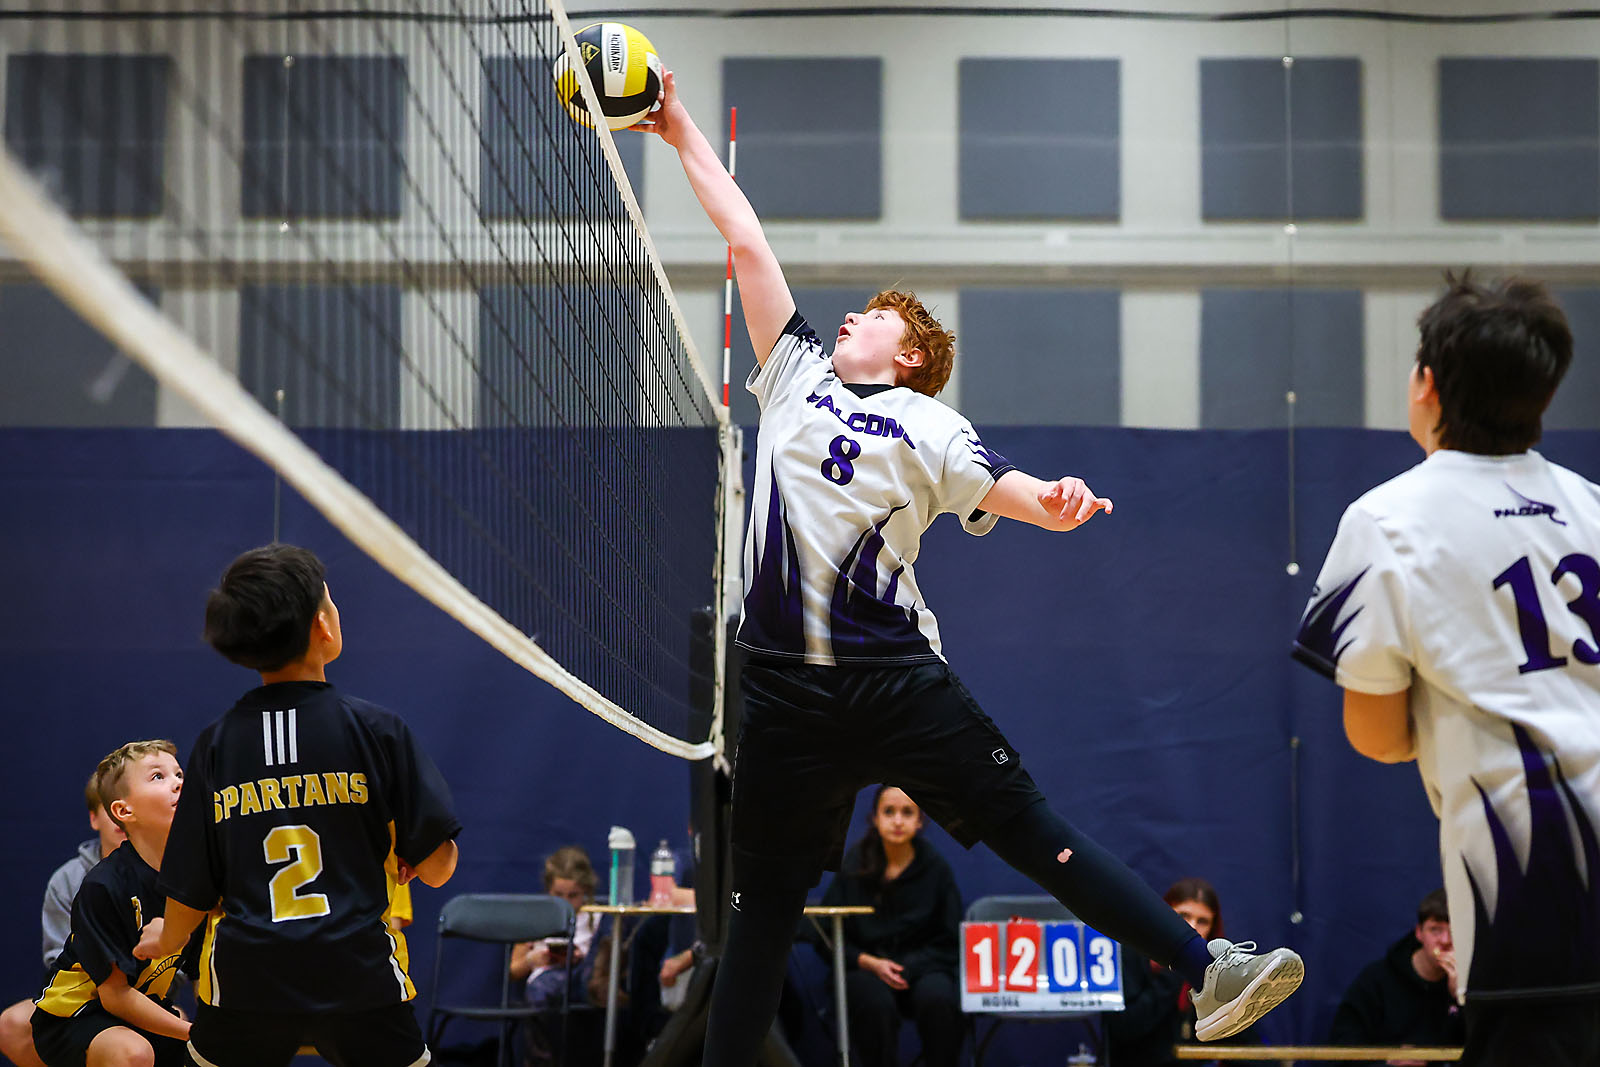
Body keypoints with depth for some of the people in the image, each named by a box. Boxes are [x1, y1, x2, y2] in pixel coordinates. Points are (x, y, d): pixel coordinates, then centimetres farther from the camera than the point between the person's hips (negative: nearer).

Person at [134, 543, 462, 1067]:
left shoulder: (215, 743, 2)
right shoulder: (378, 729, -4)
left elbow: (192, 890, 7)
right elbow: (437, 867, -4)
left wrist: (167, 940, 28)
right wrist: (404, 852, 19)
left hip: (244, 984, 2)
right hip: (360, 981, -2)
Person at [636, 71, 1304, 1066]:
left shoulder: (929, 426, 4)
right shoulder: (796, 372, 15)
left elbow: (998, 486, -14)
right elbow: (747, 241, 17)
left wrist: (1054, 501, -37)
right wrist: (684, 135, 20)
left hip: (899, 675, -3)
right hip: (786, 683, 3)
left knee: (1030, 828, -5)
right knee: (766, 894, 8)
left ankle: (1208, 970, -4)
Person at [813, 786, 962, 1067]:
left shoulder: (935, 868, 3)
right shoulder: (855, 865, 2)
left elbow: (949, 942, 8)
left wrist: (908, 968, -8)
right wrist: (869, 962, -10)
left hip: (921, 967, 0)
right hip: (864, 968, 0)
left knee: (939, 1001, -34)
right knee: (876, 1003, -36)